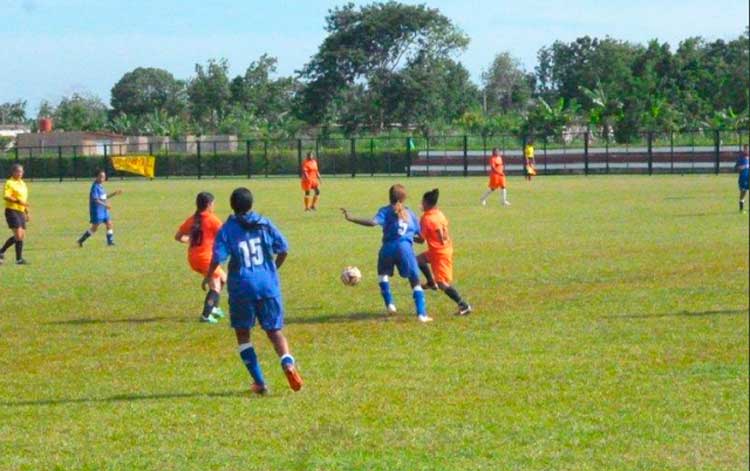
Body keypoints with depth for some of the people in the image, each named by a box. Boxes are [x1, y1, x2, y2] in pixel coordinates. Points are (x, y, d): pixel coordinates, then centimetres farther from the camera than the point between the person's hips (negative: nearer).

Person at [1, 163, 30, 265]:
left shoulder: (23, 183, 18)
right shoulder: (10, 183, -7)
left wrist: (27, 213, 27)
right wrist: (18, 201, -31)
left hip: (21, 212, 8)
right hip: (12, 211, -8)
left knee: (22, 235, 6)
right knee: (18, 235, -15)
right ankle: (19, 259, -11)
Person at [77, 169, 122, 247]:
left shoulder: (101, 186, 12)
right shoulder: (95, 187, -15)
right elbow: (95, 199, -23)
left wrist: (115, 193, 18)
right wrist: (105, 205, -30)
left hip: (104, 210, 9)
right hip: (97, 210, -9)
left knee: (109, 225, 3)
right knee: (94, 228, -3)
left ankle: (110, 242, 8)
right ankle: (81, 240, 9)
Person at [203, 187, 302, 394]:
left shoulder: (227, 229, -4)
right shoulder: (264, 224, 4)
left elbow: (218, 257, -12)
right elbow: (283, 249, 5)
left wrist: (208, 277, 6)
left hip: (242, 287, -2)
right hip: (268, 285, 2)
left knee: (242, 333, 14)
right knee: (275, 331, 10)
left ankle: (259, 382, 8)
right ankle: (288, 363, -20)